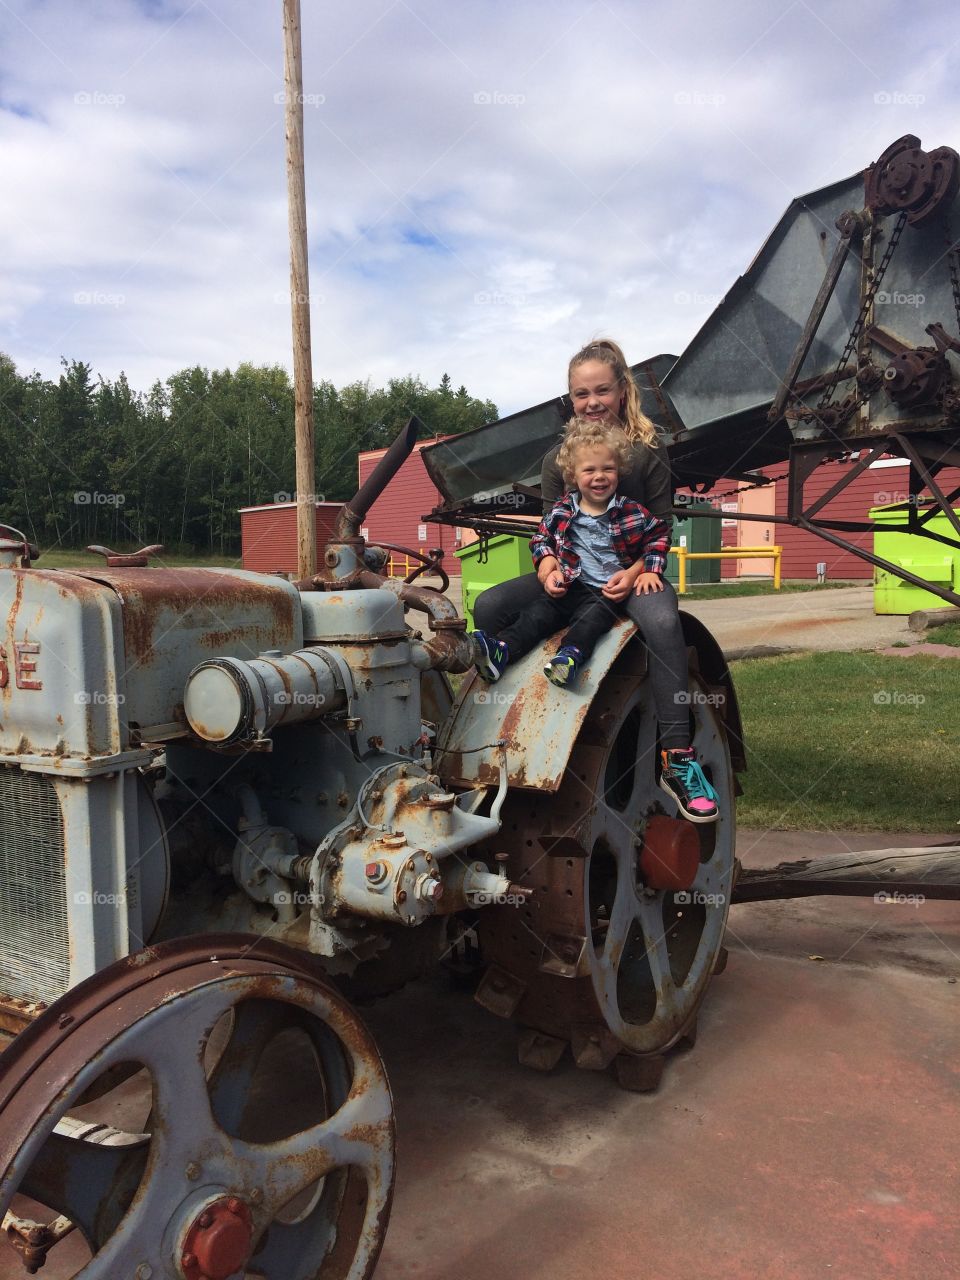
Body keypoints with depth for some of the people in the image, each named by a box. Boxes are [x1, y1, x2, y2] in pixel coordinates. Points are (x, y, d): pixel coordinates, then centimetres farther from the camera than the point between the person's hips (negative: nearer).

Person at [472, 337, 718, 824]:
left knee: (662, 622, -38)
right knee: (489, 605, -18)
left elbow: (659, 531, -2)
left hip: (632, 574, -4)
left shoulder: (648, 452, 1)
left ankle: (677, 759, -36)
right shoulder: (557, 459, 11)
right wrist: (547, 570, -15)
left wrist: (635, 573, -23)